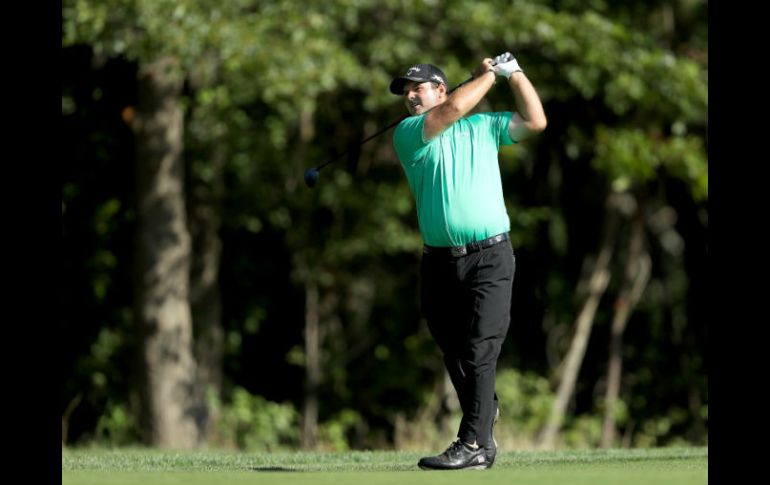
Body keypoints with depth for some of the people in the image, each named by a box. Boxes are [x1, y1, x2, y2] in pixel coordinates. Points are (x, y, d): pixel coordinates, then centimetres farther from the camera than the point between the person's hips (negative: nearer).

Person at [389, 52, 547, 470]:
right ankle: (484, 437, 15)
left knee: (479, 351, -13)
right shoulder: (407, 133, 7)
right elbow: (452, 110, -7)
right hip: (439, 261, 2)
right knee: (456, 357, 4)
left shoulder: (484, 126, 14)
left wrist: (513, 72, 7)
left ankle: (471, 444, -17)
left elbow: (535, 121, 10)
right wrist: (487, 74, 4)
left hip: (489, 258, -2)